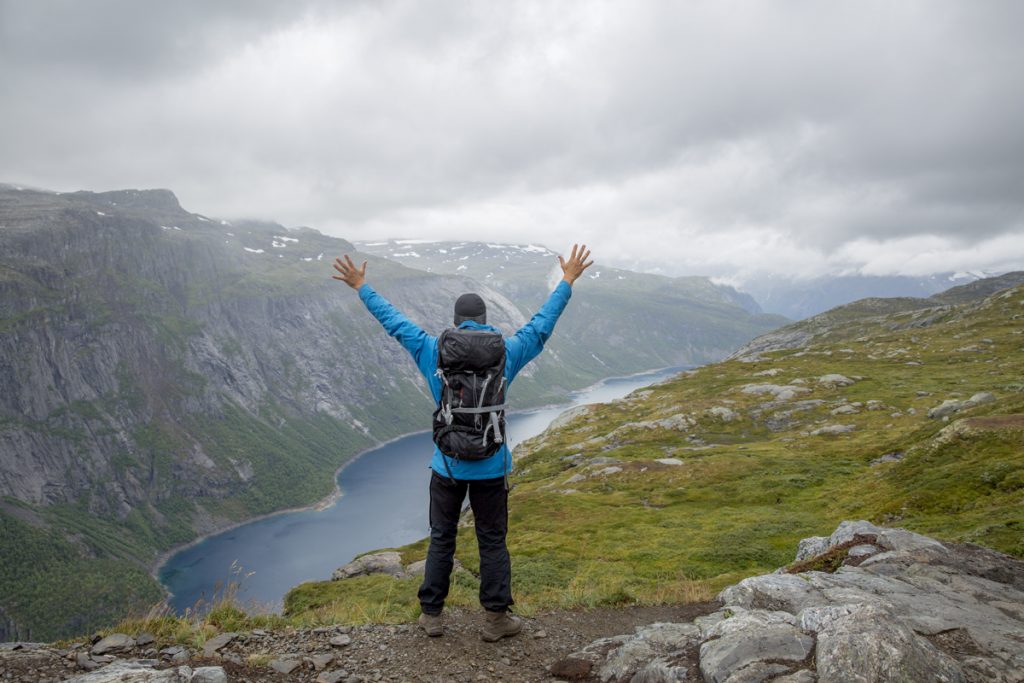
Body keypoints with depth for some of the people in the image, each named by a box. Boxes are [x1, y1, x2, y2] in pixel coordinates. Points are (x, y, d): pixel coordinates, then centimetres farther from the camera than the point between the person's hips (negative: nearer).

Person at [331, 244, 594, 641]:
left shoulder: (432, 353, -5)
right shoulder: (506, 354, -6)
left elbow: (393, 321, 5)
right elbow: (542, 324, 5)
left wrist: (360, 287, 17)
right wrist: (568, 281, 16)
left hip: (447, 466, 1)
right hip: (491, 467, 0)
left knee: (441, 540, 15)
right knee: (492, 542, 11)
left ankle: (431, 615, 24)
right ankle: (496, 619, 19)